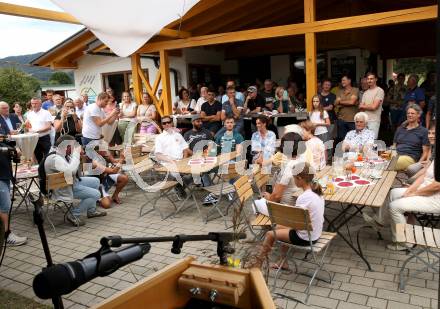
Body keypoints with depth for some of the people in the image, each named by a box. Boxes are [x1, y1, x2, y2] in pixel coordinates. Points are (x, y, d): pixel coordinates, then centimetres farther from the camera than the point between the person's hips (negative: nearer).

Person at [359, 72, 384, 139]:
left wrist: (363, 106, 4)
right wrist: (368, 106, -9)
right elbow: (360, 108, 12)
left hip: (374, 121, -6)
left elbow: (374, 107, -12)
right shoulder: (365, 92, 17)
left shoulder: (379, 91, -4)